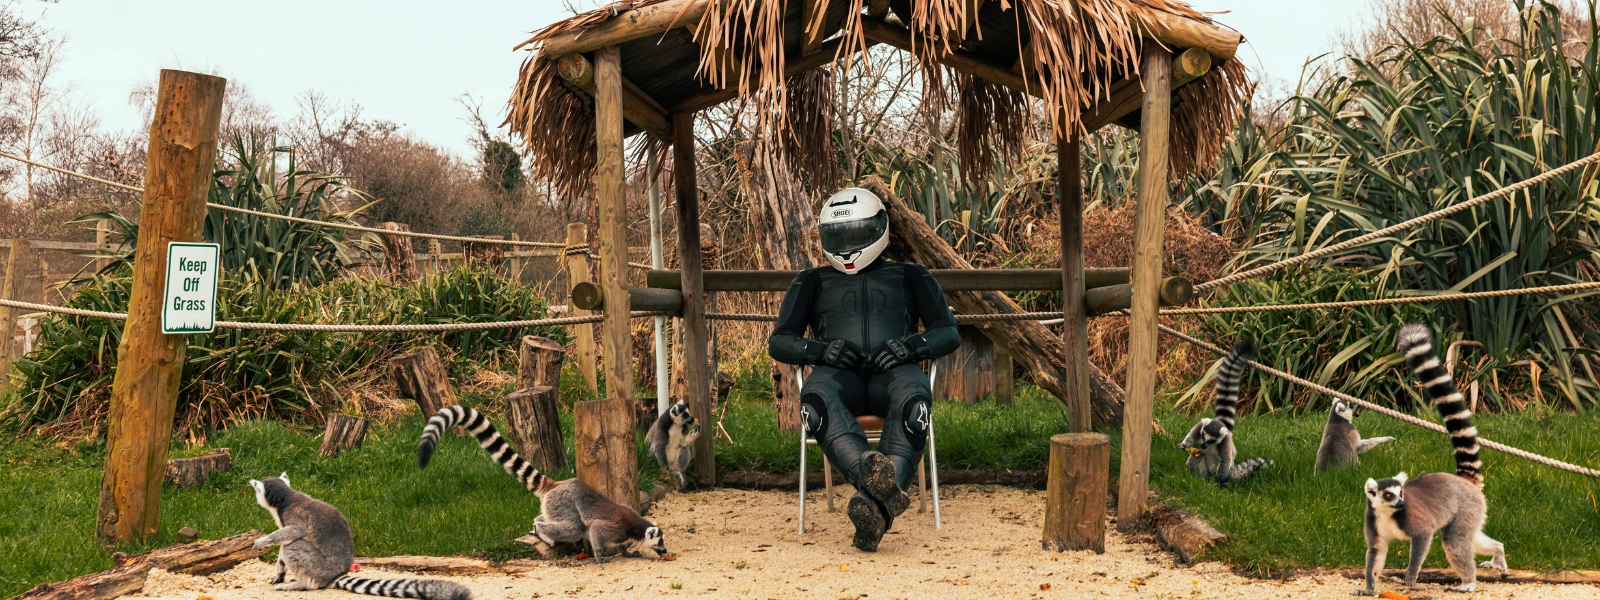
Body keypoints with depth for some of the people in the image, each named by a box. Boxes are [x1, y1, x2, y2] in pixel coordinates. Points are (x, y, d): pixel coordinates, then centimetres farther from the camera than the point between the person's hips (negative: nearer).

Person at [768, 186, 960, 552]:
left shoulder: (910, 277, 27)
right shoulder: (813, 283, 28)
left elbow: (948, 333, 17)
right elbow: (779, 342, 18)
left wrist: (911, 345, -6)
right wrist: (819, 349, -5)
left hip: (892, 372, 0)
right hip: (840, 374, 1)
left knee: (913, 398, -40)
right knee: (816, 398, -39)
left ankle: (876, 501, -58)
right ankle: (876, 479, -62)